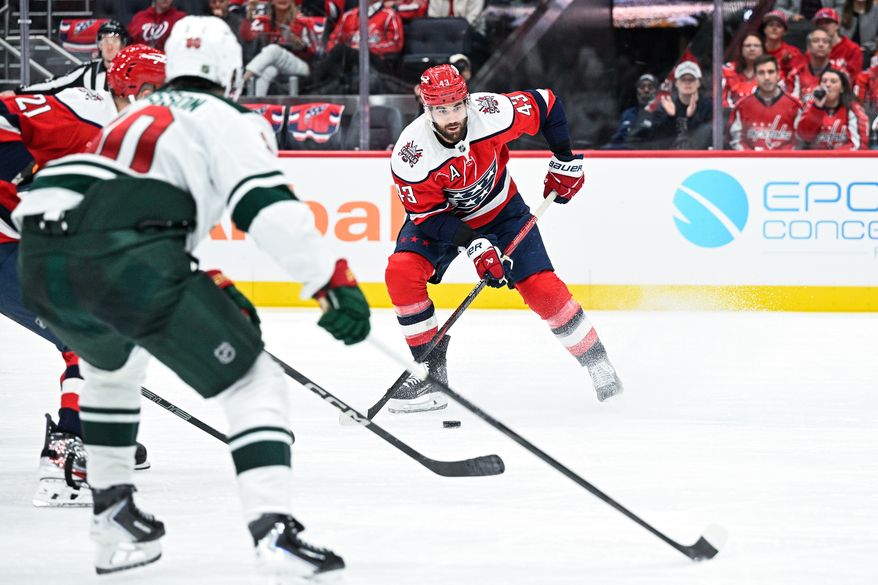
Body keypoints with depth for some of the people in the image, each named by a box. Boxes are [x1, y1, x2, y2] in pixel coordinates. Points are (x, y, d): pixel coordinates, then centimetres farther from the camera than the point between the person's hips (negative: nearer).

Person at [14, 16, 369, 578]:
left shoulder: (136, 115, 37)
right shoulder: (232, 120, 14)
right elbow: (269, 205, -4)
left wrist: (213, 289, 40)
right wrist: (336, 283, -4)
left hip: (42, 258, 7)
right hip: (128, 262, -7)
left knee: (112, 366, 38)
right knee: (254, 380, 3)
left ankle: (114, 517, 35)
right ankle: (273, 530, -12)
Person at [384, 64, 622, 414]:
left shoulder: (492, 113, -31)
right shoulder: (410, 155, -32)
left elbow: (546, 105, -12)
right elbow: (429, 215, -23)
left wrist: (565, 161, -7)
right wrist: (473, 244, -36)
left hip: (500, 209, 0)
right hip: (438, 215, 0)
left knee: (542, 288, -11)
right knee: (401, 273, -24)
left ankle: (597, 363, 8)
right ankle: (431, 371, -10)